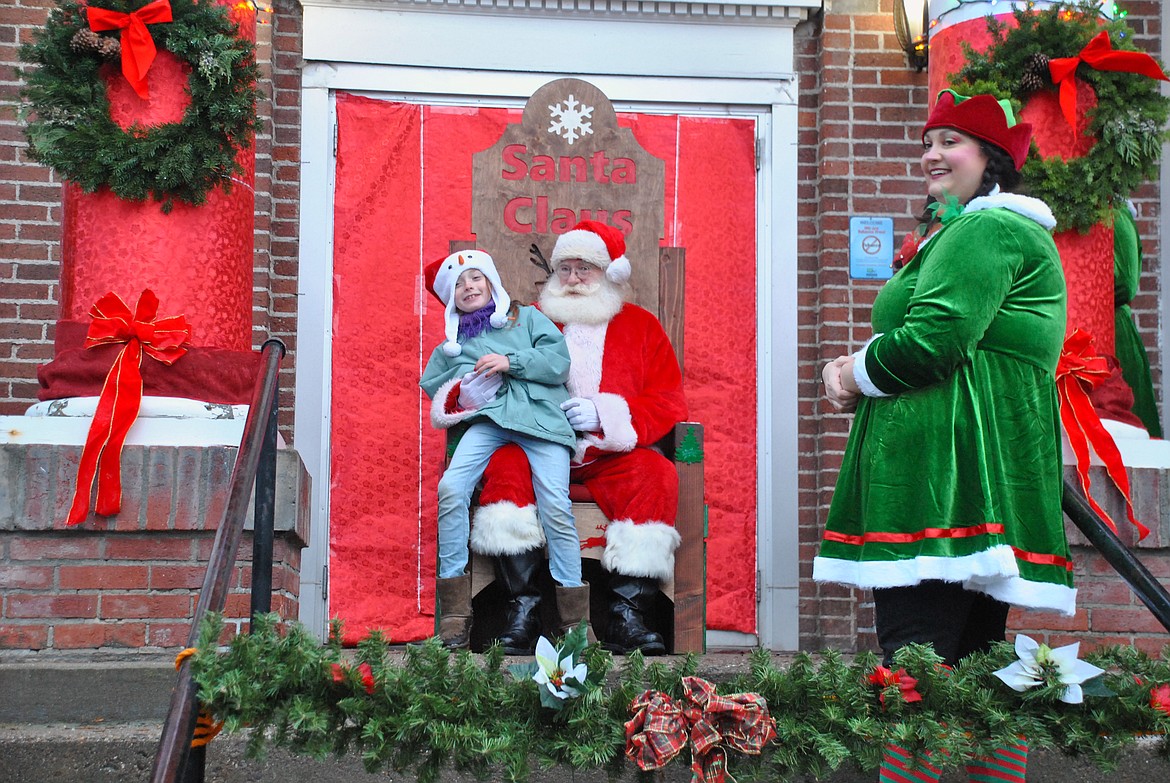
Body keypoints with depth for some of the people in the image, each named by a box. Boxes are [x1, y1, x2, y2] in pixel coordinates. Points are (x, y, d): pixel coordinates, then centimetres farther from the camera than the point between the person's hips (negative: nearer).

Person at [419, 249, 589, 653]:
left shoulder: (527, 317, 22)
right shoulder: (451, 345, 30)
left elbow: (559, 359, 9)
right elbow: (431, 385, 30)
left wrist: (511, 362, -5)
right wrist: (458, 393, 9)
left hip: (539, 412, -2)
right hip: (488, 418, 3)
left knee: (556, 504, -24)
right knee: (450, 487, -25)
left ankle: (576, 620, -19)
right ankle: (455, 613, -20)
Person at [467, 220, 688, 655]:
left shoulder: (642, 327, 16)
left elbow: (669, 403, 5)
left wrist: (604, 413, -11)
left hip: (612, 457, 0)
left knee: (655, 473, -31)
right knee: (505, 463, -32)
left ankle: (627, 614, -33)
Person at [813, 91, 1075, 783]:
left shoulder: (986, 228, -9)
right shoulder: (986, 229, 27)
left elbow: (932, 338, -20)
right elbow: (946, 342, 26)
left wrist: (855, 373, -2)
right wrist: (851, 368, 7)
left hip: (950, 470, -11)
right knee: (978, 659, 12)